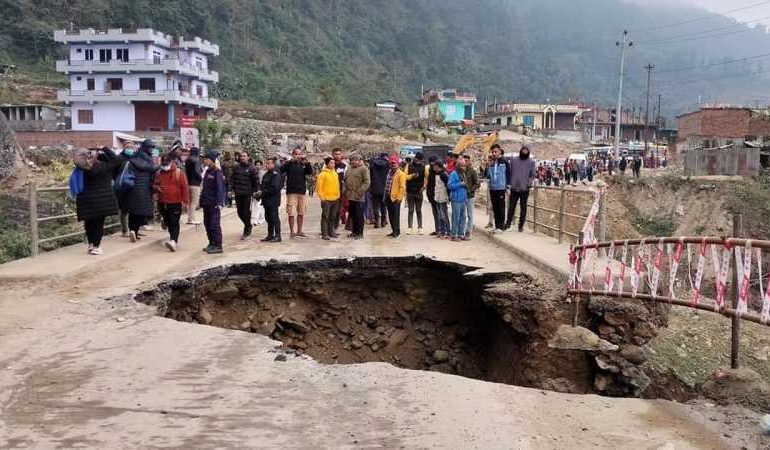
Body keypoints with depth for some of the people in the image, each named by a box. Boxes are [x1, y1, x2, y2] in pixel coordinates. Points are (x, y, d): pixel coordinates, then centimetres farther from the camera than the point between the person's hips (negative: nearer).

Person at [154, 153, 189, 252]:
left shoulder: (179, 173, -6)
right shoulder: (159, 173, 8)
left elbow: (185, 188, -7)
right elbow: (155, 185, 20)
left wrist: (185, 201, -12)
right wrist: (156, 188, -6)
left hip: (176, 203, -6)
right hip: (163, 203, 6)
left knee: (174, 223, -13)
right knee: (168, 223, 17)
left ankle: (173, 241, -23)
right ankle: (174, 238, 34)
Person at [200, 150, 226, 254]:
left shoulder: (217, 172, -11)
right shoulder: (207, 171, 15)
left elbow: (220, 188, -16)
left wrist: (219, 203, -22)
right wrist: (202, 201, 18)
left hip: (214, 204, -9)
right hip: (207, 203, 9)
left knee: (215, 225, -7)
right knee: (207, 224, 13)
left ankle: (218, 246, -2)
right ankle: (212, 243, 23)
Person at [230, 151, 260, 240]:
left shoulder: (252, 168, -4)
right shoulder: (236, 167, 7)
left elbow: (256, 180, -2)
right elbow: (232, 179, 13)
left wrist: (255, 191, -6)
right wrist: (232, 188, 5)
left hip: (247, 194, -4)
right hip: (238, 194, 4)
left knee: (246, 213, -3)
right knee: (240, 212, 9)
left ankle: (247, 232, 8)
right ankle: (248, 226, 31)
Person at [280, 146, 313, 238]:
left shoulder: (303, 165, 10)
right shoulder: (290, 164, -1)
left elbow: (310, 172, -5)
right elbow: (280, 170, -17)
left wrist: (307, 163, -21)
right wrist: (291, 161, -24)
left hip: (302, 191, 5)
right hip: (291, 192, -4)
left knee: (301, 213, 11)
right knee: (291, 213, -5)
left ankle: (299, 231, 21)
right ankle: (292, 232, 3)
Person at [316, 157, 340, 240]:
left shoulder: (335, 173, 12)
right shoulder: (323, 174, -9)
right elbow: (319, 187, -10)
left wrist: (338, 196, 15)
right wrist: (322, 197, -13)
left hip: (335, 199, 7)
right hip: (326, 199, -7)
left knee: (332, 217, 13)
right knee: (325, 217, -3)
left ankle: (331, 232, 23)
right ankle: (324, 234, -1)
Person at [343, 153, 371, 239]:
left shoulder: (363, 169, -6)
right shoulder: (349, 169, 17)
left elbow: (367, 182, -13)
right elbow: (345, 181, 24)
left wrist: (360, 191, -18)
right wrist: (345, 191, 11)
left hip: (358, 197, -7)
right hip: (350, 196, 7)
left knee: (359, 215, -3)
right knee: (352, 215, 12)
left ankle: (360, 233, 4)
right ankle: (354, 231, 22)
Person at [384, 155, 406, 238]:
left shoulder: (401, 174, -9)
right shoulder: (390, 172, 16)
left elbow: (402, 187, -14)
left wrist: (399, 198, -17)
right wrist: (385, 196, 17)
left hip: (395, 198, -8)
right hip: (388, 197, 8)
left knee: (396, 215, -4)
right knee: (390, 215, 11)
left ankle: (396, 232, 2)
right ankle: (394, 231, 20)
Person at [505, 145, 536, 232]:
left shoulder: (531, 162, 2)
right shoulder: (514, 160, 5)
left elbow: (533, 175, 1)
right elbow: (510, 172, 8)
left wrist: (528, 183, -12)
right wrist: (510, 183, 1)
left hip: (525, 189, -1)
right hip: (514, 188, 1)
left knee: (523, 208, 5)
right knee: (511, 206, 5)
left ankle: (521, 225, 11)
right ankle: (508, 223, 14)